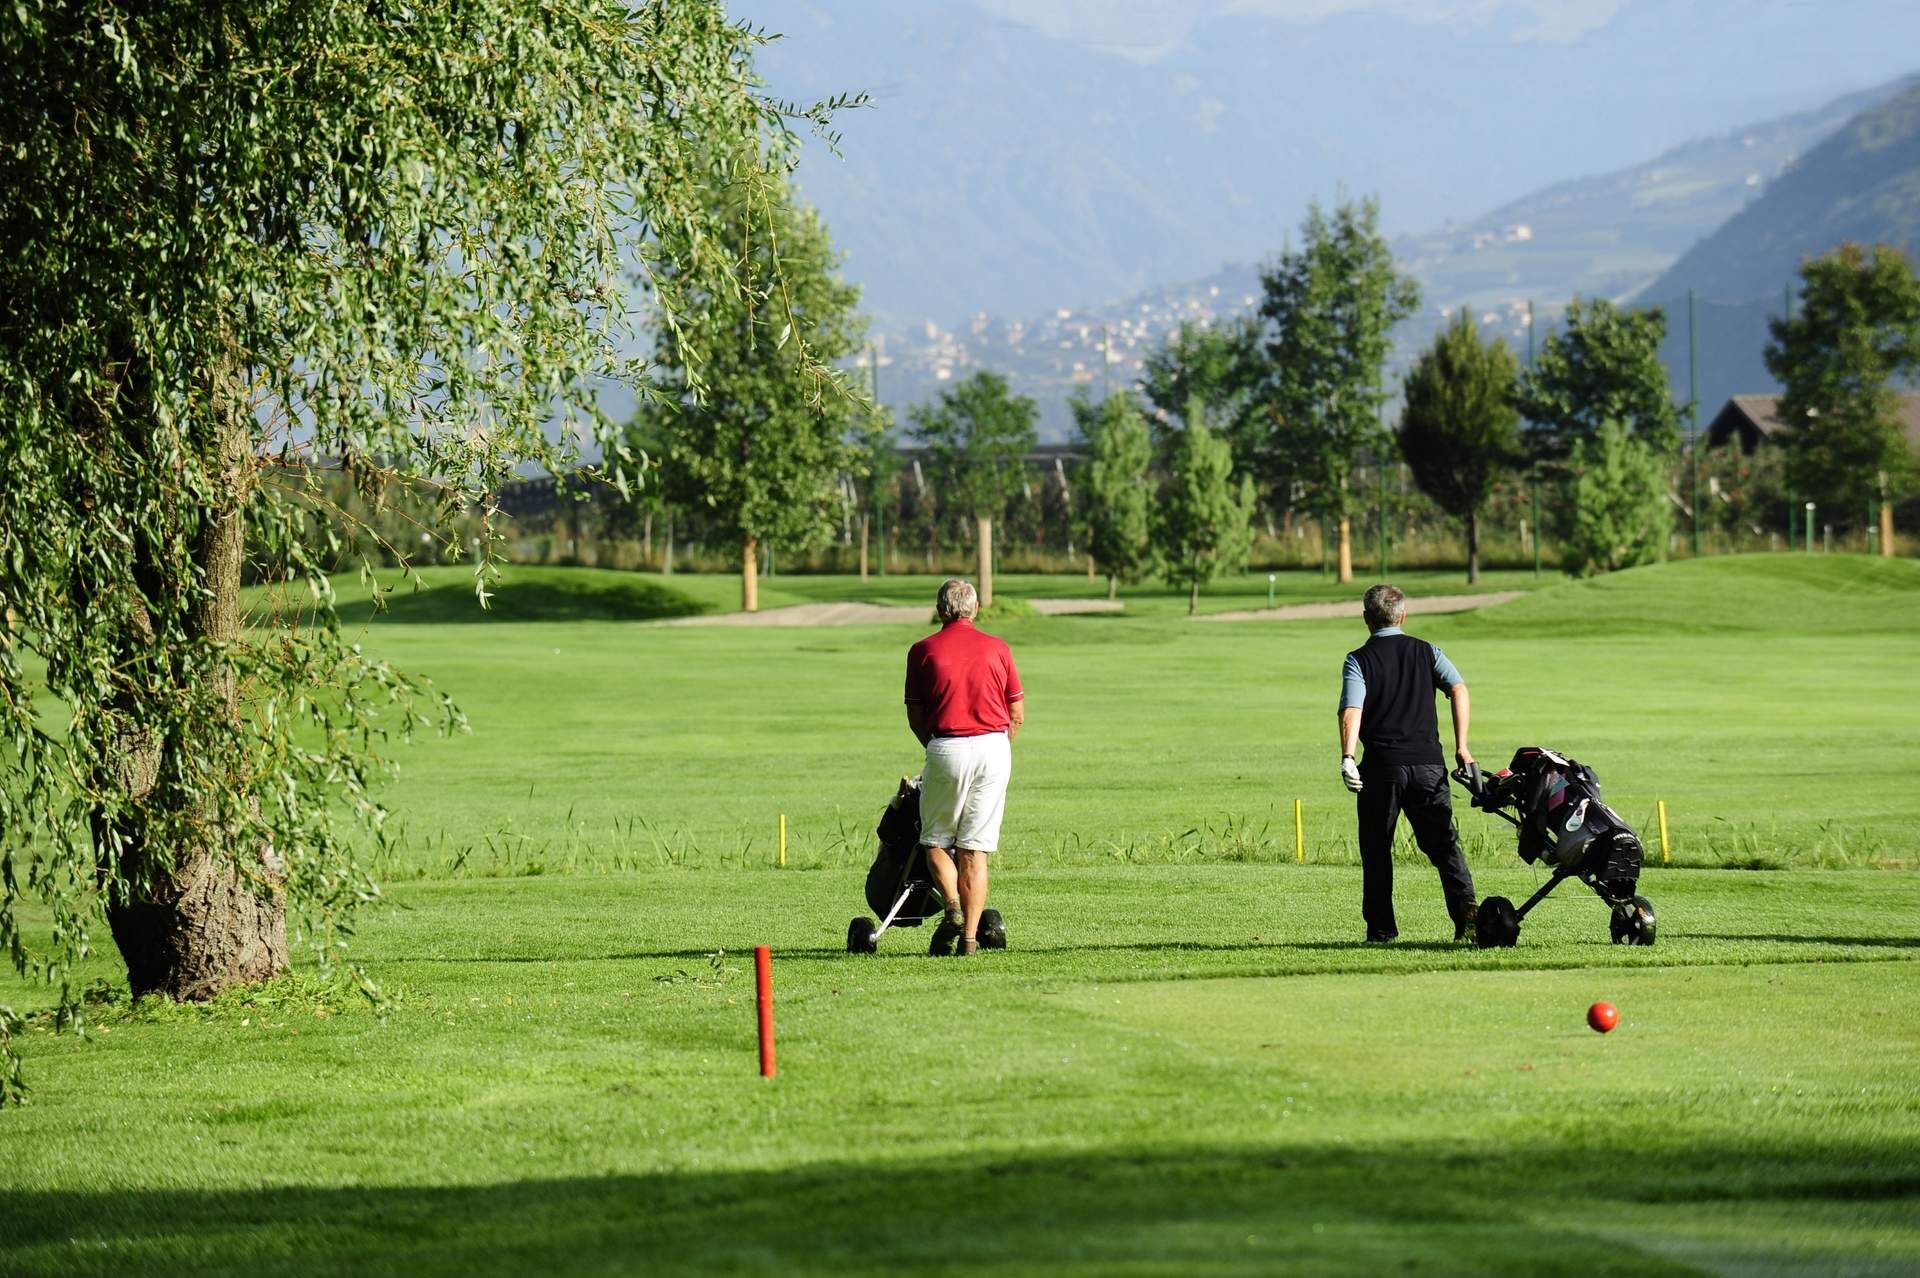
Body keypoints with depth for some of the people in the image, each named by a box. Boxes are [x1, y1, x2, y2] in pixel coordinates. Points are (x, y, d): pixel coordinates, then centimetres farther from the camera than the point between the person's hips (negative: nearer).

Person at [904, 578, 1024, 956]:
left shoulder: (923, 651, 3)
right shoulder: (998, 649, 7)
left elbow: (915, 716, 6)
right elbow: (1018, 715, 8)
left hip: (946, 750, -2)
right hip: (994, 748, 2)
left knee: (935, 840, 13)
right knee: (975, 850, 5)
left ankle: (952, 907, -12)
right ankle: (970, 936, -1)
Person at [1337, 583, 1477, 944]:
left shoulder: (1358, 660, 2)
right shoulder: (1426, 652, 11)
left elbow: (1352, 710, -14)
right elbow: (1459, 690, -4)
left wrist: (1347, 758, -24)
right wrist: (1461, 746, -4)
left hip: (1382, 766, -2)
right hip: (1428, 764, 2)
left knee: (1376, 849, 9)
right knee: (1444, 843, 5)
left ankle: (1381, 928, 8)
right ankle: (1465, 909, -14)